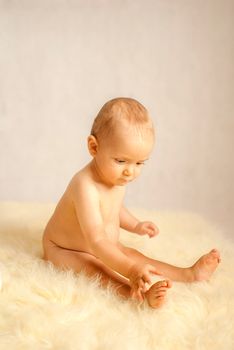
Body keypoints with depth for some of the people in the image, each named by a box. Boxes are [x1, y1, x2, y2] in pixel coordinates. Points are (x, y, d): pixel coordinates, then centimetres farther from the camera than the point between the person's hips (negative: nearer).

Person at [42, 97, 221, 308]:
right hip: (63, 250, -8)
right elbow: (96, 240, -40)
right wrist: (130, 269, -47)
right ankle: (139, 293, -51)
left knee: (134, 255, -3)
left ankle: (188, 274, -2)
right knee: (94, 268, -32)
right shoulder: (85, 186, -36)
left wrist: (135, 226, 4)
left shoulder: (117, 178, -5)